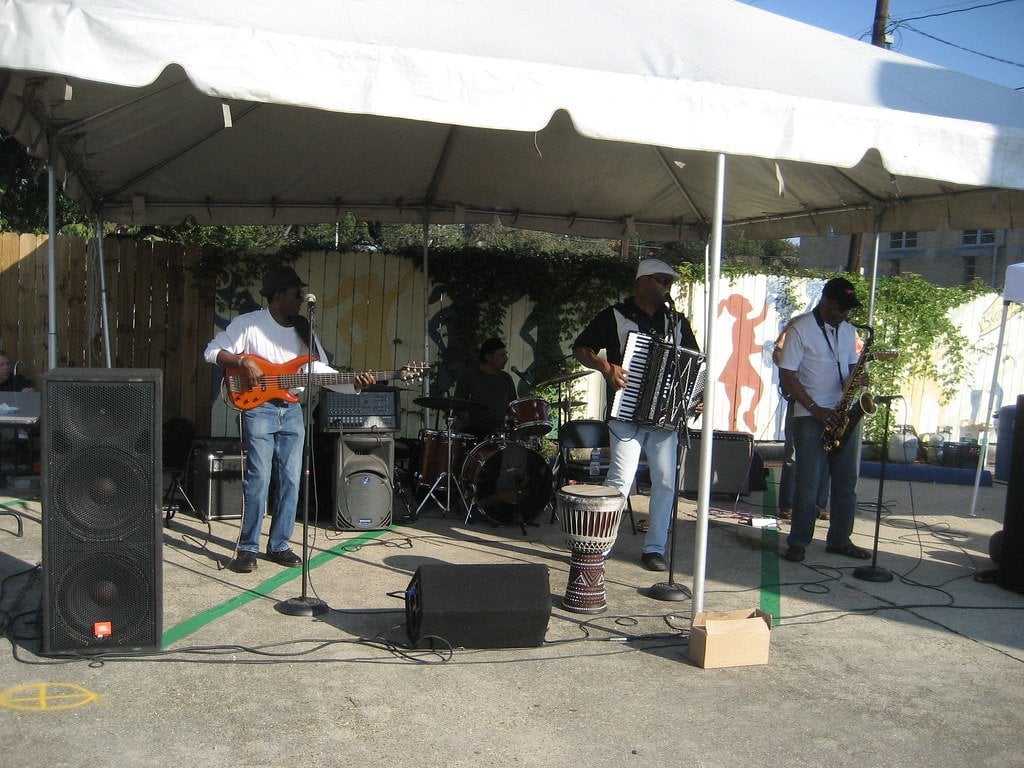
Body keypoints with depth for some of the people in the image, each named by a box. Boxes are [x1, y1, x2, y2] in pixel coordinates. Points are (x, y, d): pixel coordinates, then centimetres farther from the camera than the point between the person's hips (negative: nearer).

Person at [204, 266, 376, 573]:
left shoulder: (302, 329, 10)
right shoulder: (248, 323, -4)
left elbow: (322, 371, 6)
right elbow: (212, 351, -3)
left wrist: (353, 383, -9)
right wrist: (243, 361, -18)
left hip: (292, 410, 5)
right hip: (259, 408, -5)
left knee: (291, 480, 5)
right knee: (258, 479, -8)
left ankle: (279, 545, 15)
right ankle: (247, 548, 3)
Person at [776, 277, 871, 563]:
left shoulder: (848, 331, 12)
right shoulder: (800, 329, -8)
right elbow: (787, 375, -11)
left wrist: (859, 379, -4)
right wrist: (816, 410, -16)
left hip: (844, 414, 6)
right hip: (810, 417, -6)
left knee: (846, 480, 9)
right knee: (807, 482, -4)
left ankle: (840, 540, 21)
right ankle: (798, 542, 7)